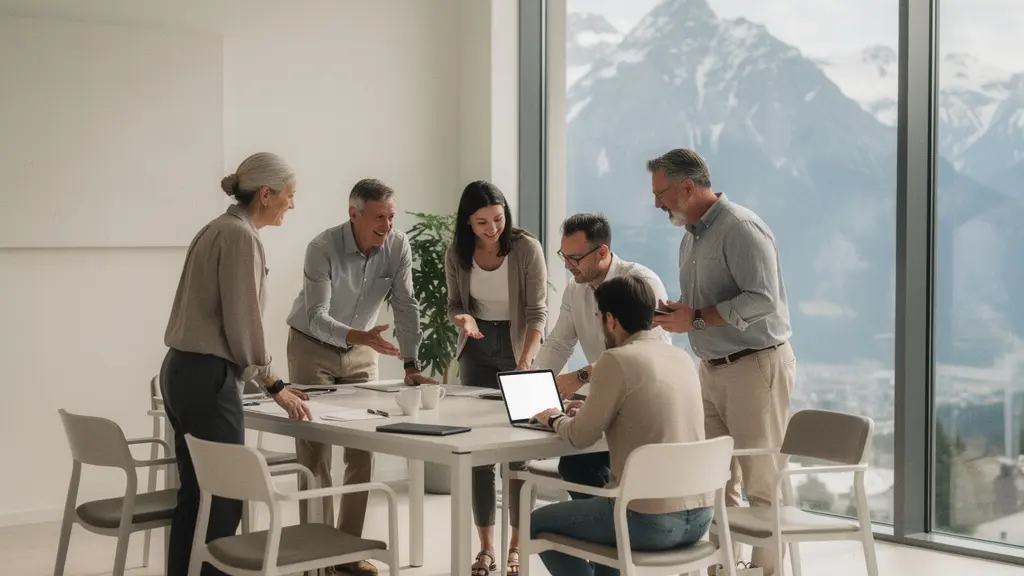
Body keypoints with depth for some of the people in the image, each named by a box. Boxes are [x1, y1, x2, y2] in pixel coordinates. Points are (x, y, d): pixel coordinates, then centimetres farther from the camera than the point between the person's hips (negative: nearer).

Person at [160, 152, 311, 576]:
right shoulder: (242, 237, -14)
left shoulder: (218, 229, 15)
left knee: (195, 493, 13)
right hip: (208, 377, -10)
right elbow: (242, 323, -16)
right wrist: (274, 386, -3)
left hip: (181, 370, 10)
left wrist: (268, 380, 20)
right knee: (223, 498, -3)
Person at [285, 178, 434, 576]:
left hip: (361, 352, 4)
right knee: (315, 450, -4)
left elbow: (406, 307, -12)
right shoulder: (323, 248, -25)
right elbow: (316, 318, -29)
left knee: (363, 448, 0)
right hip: (313, 347, -4)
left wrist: (412, 366, -21)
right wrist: (360, 336, -46)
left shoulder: (398, 247, -14)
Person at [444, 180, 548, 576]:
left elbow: (537, 311, -19)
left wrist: (526, 360, -33)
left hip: (518, 348, -3)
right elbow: (454, 304, 5)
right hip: (477, 350, 3)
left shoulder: (526, 249, -18)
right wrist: (464, 319, -20)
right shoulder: (457, 254, -7)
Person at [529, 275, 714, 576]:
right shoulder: (682, 358, 8)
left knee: (537, 525, 14)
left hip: (651, 521, -8)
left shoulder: (617, 360, -13)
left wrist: (555, 419, 15)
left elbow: (580, 437, -5)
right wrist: (591, 409, 28)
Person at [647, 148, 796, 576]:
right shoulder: (691, 237, 15)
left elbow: (762, 300, -23)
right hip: (712, 369, 9)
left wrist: (695, 319, -20)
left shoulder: (740, 229, -14)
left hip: (755, 366, -9)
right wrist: (674, 312, 3)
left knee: (761, 484, -3)